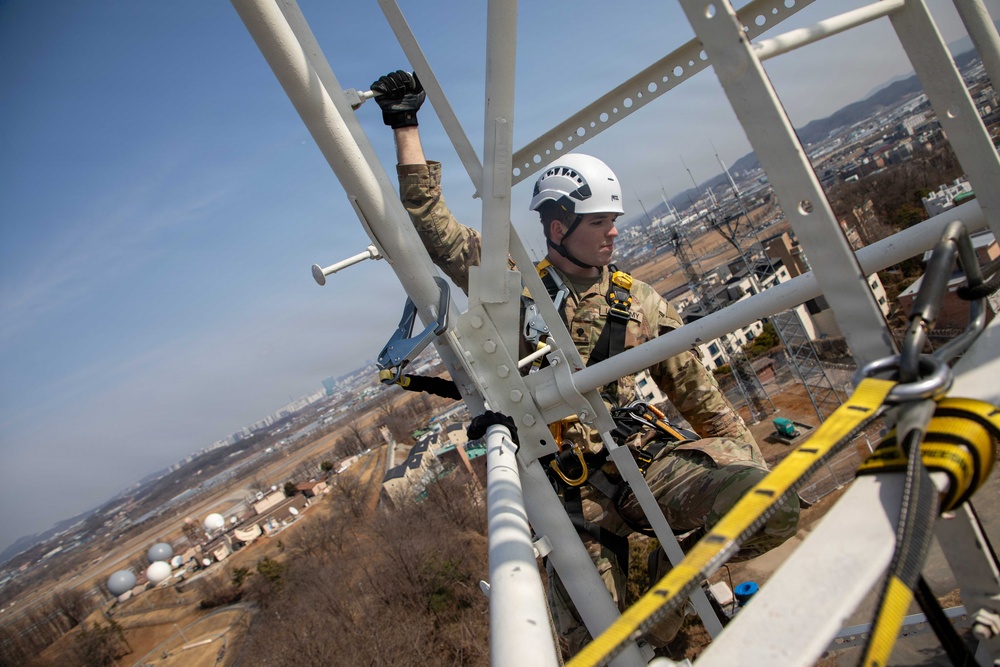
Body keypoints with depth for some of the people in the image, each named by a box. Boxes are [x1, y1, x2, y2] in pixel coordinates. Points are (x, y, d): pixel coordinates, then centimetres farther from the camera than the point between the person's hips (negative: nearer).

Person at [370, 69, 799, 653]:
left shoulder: (640, 302, 7)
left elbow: (700, 396, 10)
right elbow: (432, 221, 1)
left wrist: (756, 469, 6)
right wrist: (406, 125, 1)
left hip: (645, 468, 3)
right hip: (573, 492, -2)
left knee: (776, 507, -22)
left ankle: (674, 570, 7)